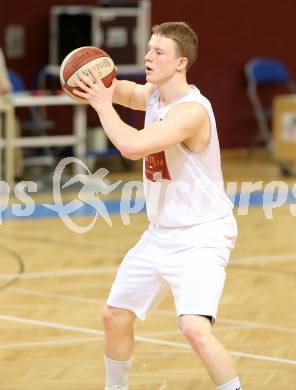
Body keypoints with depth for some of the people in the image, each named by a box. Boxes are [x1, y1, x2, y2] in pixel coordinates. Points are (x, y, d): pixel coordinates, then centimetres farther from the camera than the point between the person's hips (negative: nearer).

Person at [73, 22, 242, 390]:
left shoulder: (191, 109, -25)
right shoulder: (153, 94, 2)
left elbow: (132, 146, -37)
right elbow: (124, 90, 23)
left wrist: (102, 104, -22)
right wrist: (101, 86, -1)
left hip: (201, 236, -9)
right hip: (161, 234, 9)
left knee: (195, 328, -27)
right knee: (115, 317, 17)